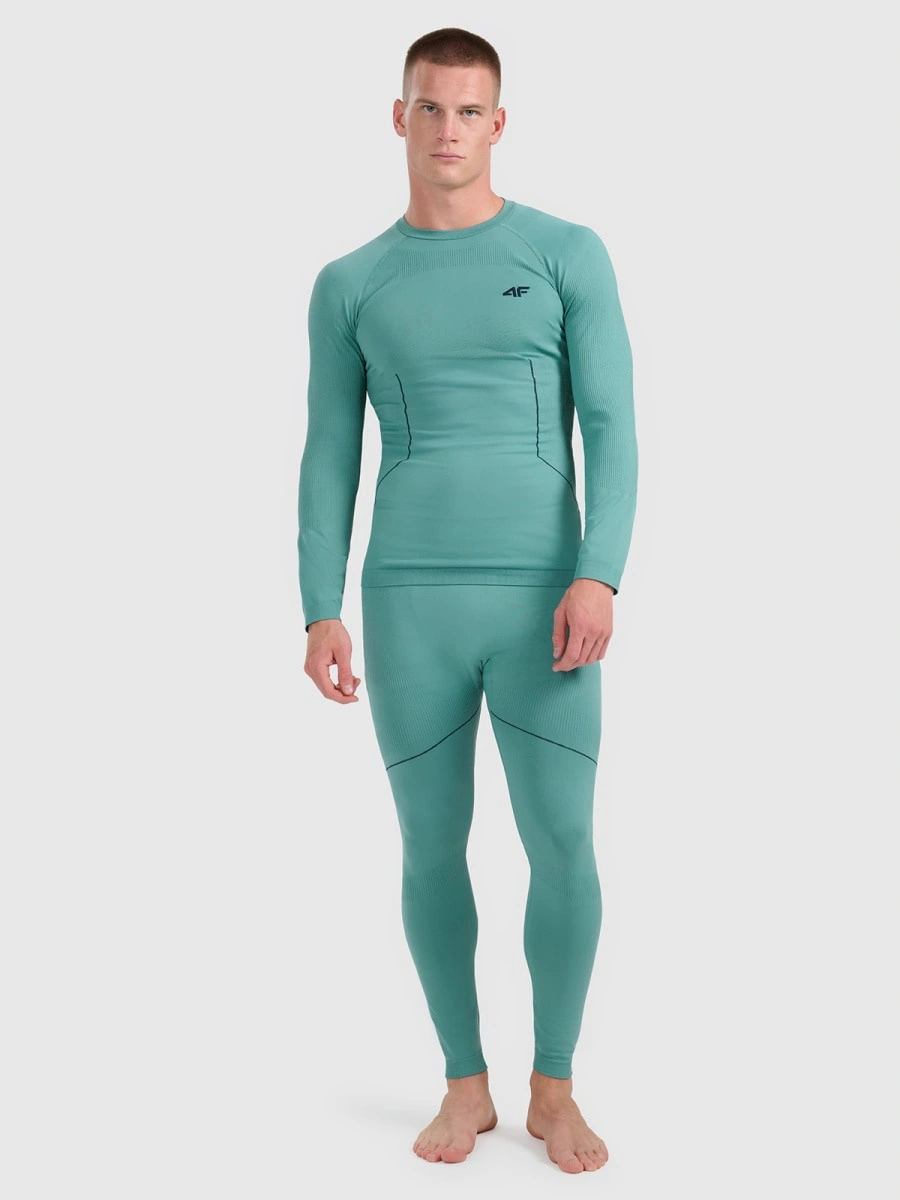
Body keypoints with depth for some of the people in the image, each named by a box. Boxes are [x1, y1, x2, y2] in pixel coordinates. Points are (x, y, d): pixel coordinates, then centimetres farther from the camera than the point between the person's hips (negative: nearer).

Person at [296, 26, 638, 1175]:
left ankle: (553, 1091, 18)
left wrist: (597, 576, -15)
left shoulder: (569, 254, 4)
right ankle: (465, 1086, 23)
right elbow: (329, 457, 9)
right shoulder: (349, 285, 9)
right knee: (432, 847, 6)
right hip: (409, 604, 1)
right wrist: (320, 614, 0)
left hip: (542, 598, -1)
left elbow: (611, 428, -2)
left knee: (562, 847, -2)